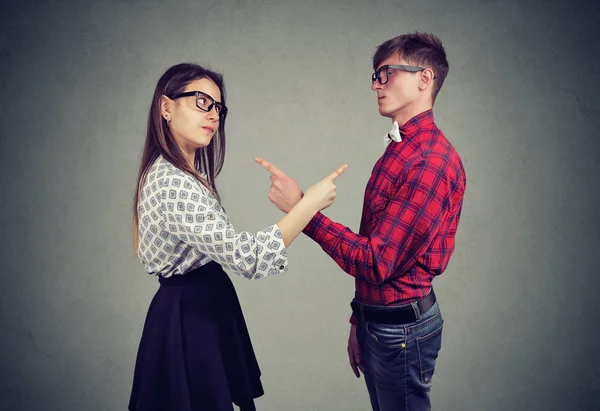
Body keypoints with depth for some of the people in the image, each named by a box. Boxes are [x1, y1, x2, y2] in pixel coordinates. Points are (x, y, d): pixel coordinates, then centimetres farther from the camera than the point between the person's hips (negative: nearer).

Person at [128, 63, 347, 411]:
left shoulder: (180, 174, 8)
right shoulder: (172, 184, -24)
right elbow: (249, 258, -29)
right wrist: (311, 202, -23)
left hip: (196, 309, 10)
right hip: (191, 318, -10)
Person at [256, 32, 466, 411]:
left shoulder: (431, 163, -22)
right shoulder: (396, 151, 9)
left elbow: (376, 263, -25)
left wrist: (301, 208, -24)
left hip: (401, 327, -8)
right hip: (376, 319, 9)